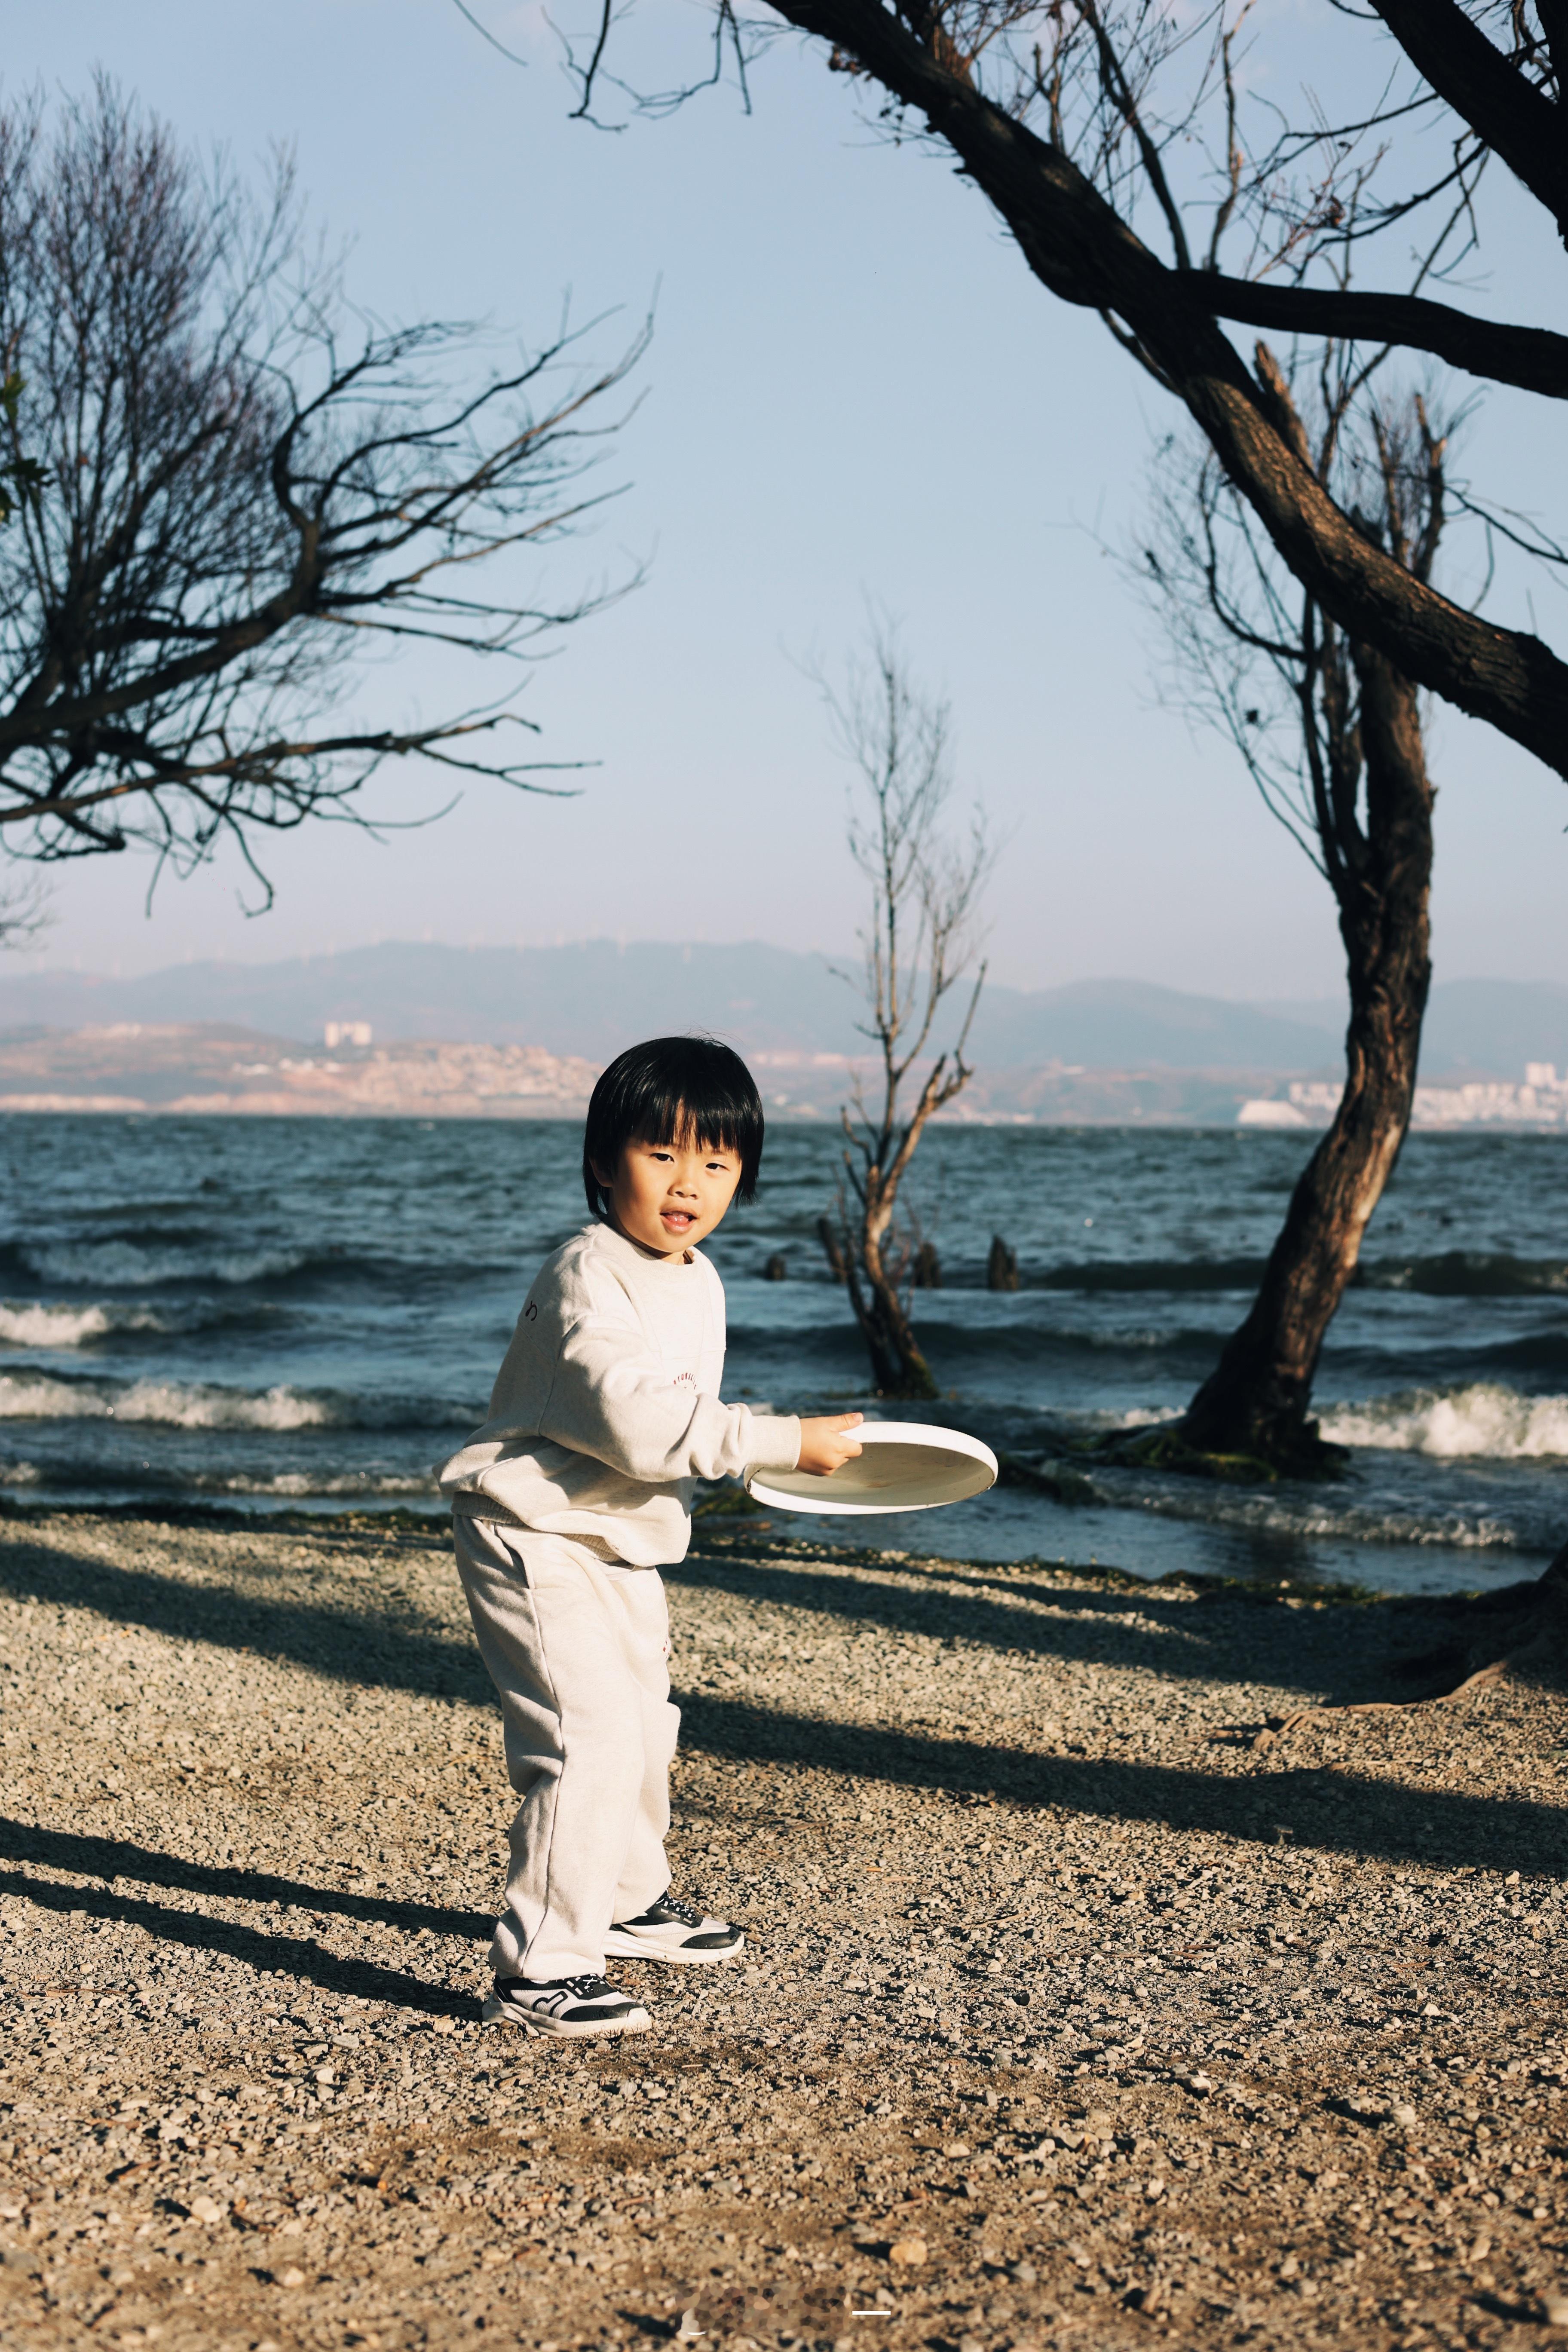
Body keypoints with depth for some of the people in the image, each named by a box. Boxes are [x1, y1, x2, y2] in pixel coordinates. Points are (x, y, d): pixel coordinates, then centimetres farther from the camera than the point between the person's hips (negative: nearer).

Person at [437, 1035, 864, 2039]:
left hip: (621, 1546, 10)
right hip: (539, 1539, -10)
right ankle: (539, 1969, -12)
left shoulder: (699, 1282, 6)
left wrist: (751, 1443, 4)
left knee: (643, 1729, 24)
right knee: (590, 1743, -19)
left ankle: (633, 1901, 47)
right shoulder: (589, 1281, -25)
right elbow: (643, 1425, -33)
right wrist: (783, 1443, -30)